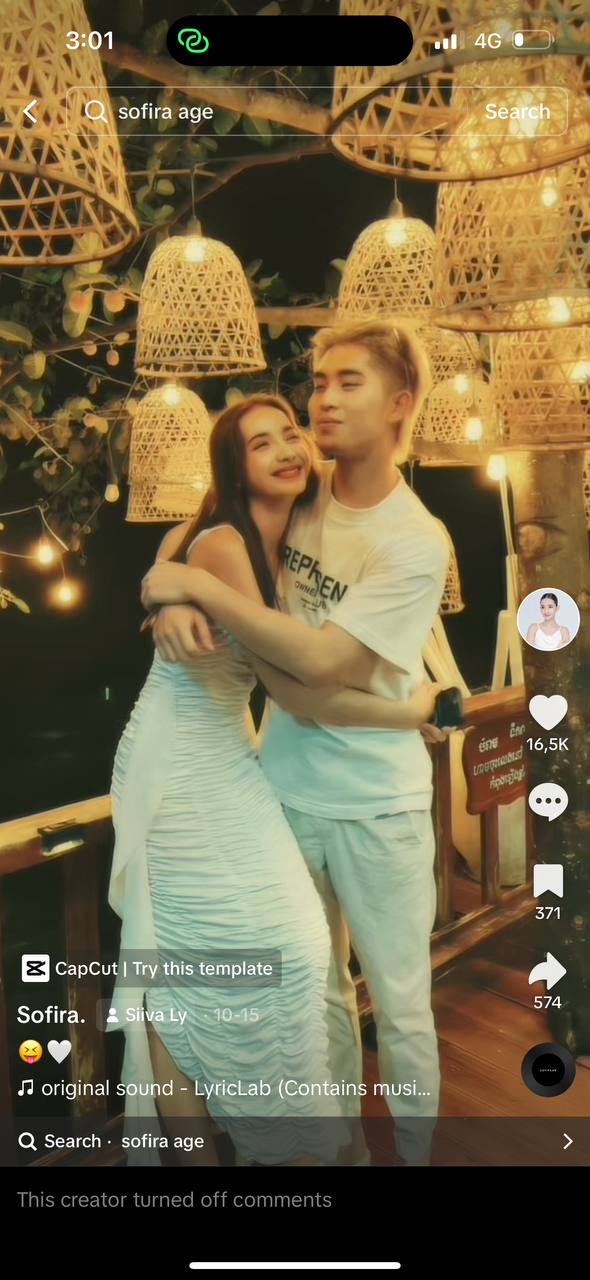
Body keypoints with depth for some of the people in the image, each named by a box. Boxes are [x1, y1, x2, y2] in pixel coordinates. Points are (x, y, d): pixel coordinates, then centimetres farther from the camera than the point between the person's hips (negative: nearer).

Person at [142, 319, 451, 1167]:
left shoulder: (417, 543, -17)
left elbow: (319, 660, -25)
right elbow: (210, 536, 10)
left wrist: (199, 586, -22)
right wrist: (173, 605, -14)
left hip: (376, 803, -5)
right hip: (287, 786, 5)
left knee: (399, 1002, 9)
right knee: (318, 991, 19)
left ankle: (416, 1151, 31)